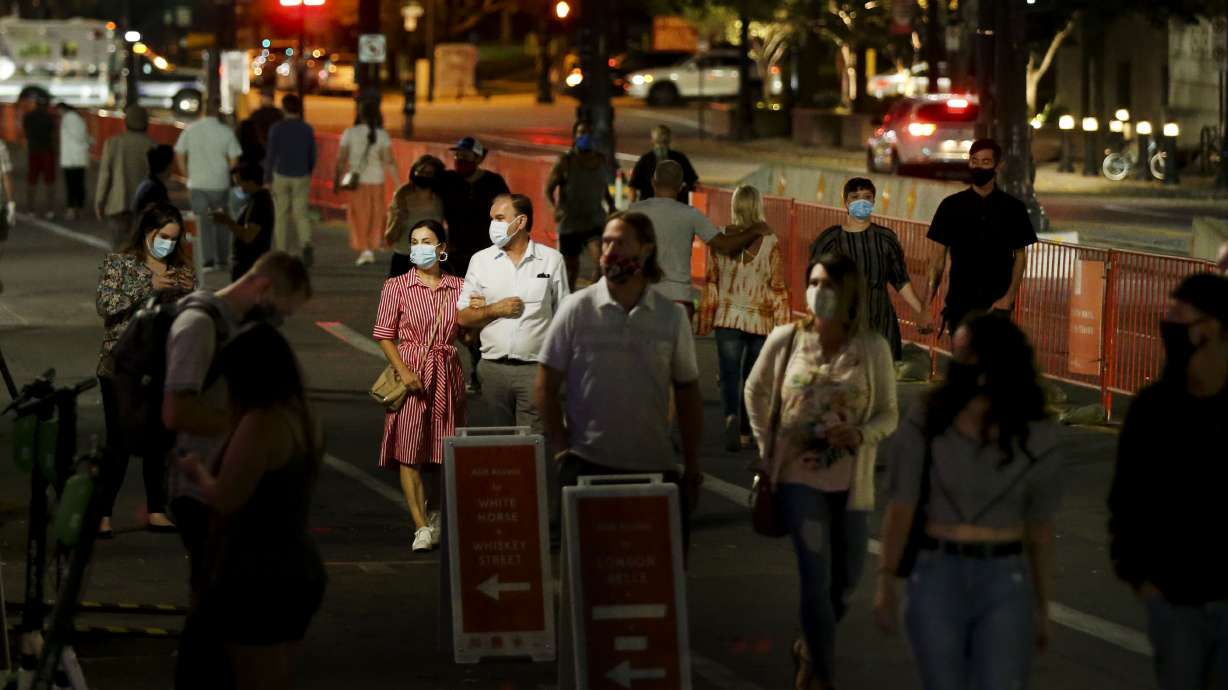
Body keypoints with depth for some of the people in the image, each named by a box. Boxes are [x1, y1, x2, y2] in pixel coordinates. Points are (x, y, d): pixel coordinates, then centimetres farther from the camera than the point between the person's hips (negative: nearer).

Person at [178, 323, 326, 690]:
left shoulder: (261, 423, -20)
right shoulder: (302, 416, 8)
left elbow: (225, 498, -19)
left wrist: (196, 468, -2)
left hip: (259, 577, -9)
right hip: (298, 570, 9)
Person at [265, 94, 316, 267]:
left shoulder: (277, 128, -7)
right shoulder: (307, 129, 1)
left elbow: (271, 155, -10)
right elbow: (312, 156, 8)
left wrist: (267, 179, -4)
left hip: (281, 176, -2)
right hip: (301, 177, 2)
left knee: (281, 216, 9)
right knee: (301, 215, 3)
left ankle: (282, 254, 12)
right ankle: (306, 244, -23)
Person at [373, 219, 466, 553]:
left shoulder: (458, 287, 9)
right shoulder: (397, 286, 1)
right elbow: (384, 335, -2)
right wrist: (404, 371, -14)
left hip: (447, 373, 3)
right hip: (411, 370, -3)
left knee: (444, 450, 8)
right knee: (409, 450, -9)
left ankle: (437, 514, 28)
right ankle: (422, 528, -9)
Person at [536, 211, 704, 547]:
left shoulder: (672, 317, 5)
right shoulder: (576, 309, -1)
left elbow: (687, 393, 9)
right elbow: (546, 385, 2)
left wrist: (692, 468, 6)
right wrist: (562, 446, -4)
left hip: (656, 468, 2)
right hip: (587, 465, -2)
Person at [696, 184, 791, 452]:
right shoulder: (770, 242, -7)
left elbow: (711, 282, 3)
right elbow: (778, 289, -5)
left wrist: (704, 321, 12)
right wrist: (783, 326, 2)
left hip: (728, 318, 0)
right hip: (760, 320, 0)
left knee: (729, 374, -1)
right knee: (752, 376, 15)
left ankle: (732, 416, -28)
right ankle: (744, 432, 23)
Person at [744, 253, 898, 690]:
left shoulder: (872, 348, -7)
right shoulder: (785, 339, -7)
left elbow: (889, 415, -2)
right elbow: (756, 392, 10)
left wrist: (859, 434, -22)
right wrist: (767, 449, 8)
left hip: (851, 482, 2)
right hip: (799, 478, -2)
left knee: (846, 580, 14)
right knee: (817, 577, -9)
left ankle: (810, 648, 41)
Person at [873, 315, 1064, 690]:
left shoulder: (1036, 438, -4)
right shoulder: (925, 421, -6)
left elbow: (1040, 527, 3)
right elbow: (901, 505, -2)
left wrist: (1042, 606, 8)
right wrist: (886, 579, -5)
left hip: (1005, 580, -1)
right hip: (938, 576, 1)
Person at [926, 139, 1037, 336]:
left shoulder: (1013, 208, 3)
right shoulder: (951, 206, 4)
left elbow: (1020, 255, 6)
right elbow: (939, 255, 4)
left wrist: (1009, 297, -7)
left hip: (997, 304, -1)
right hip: (960, 303, 1)